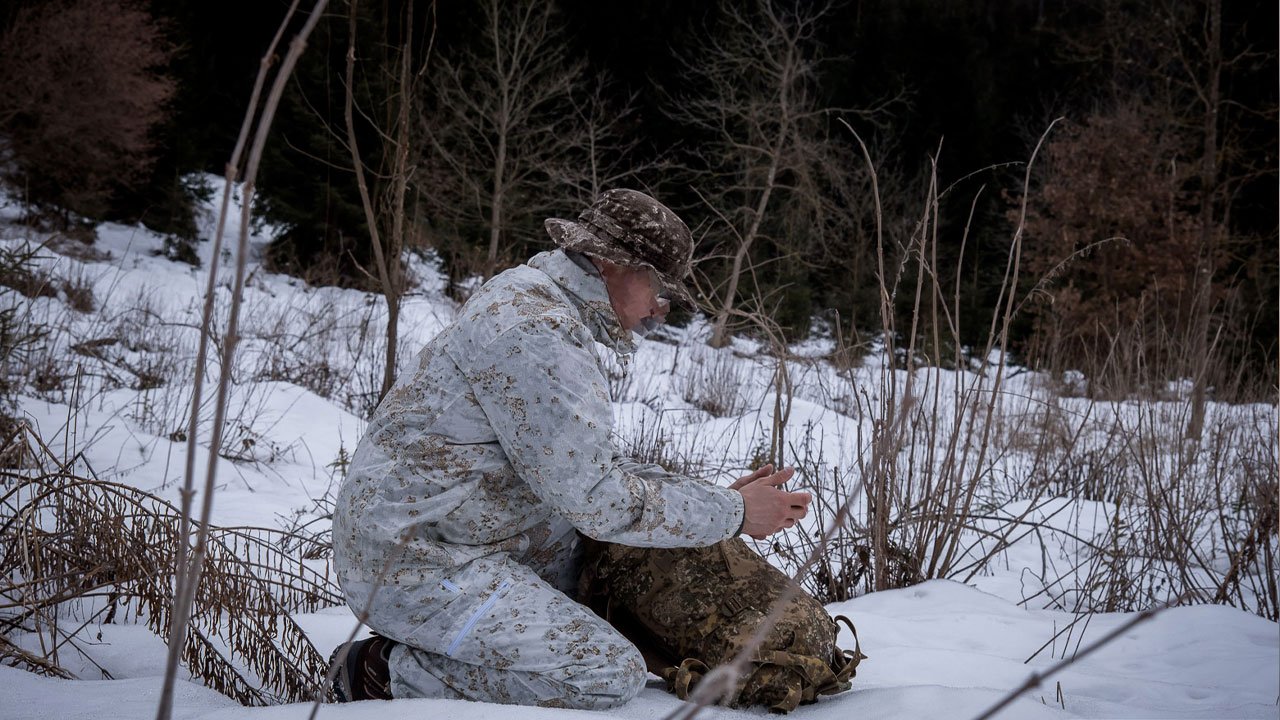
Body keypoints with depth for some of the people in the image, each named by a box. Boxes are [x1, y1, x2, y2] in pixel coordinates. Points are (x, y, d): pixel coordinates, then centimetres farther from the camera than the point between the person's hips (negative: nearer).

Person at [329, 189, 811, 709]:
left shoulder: (530, 296, 13)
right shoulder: (538, 334, -20)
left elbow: (585, 466, 17)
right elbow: (598, 498, -19)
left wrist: (714, 494, 9)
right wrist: (734, 512, -8)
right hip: (414, 563, -11)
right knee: (610, 675, -18)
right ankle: (388, 674, -7)